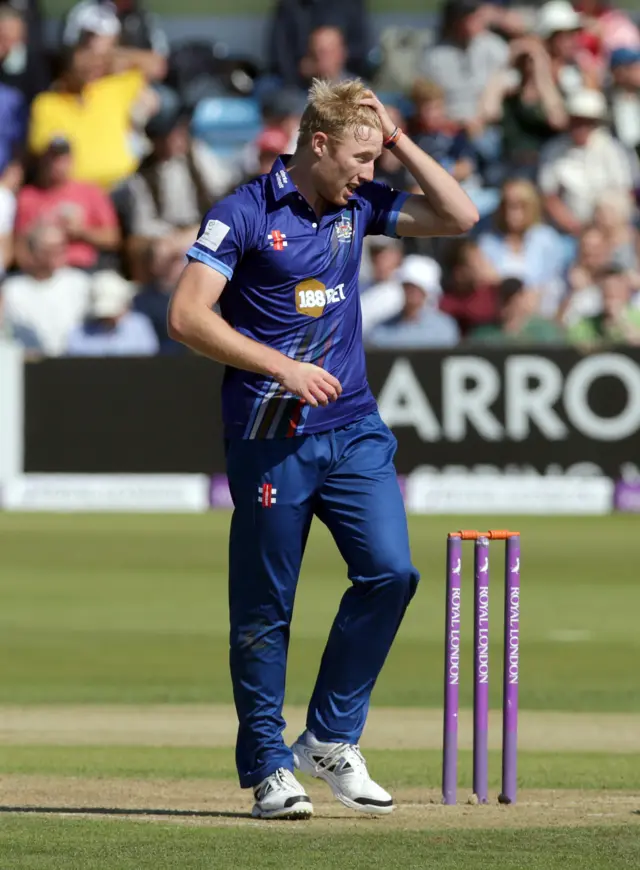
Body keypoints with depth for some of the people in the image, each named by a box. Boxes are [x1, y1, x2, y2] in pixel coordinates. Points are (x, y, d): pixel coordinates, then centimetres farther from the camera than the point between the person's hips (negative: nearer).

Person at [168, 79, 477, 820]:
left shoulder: (357, 205, 10)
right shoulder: (245, 214, -9)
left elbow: (459, 217, 12)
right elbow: (187, 316, -15)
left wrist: (398, 140, 4)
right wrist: (283, 367, -19)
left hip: (354, 430, 5)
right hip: (270, 437, -5)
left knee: (390, 571, -8)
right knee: (264, 605, 0)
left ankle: (331, 739, 4)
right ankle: (268, 765, 10)